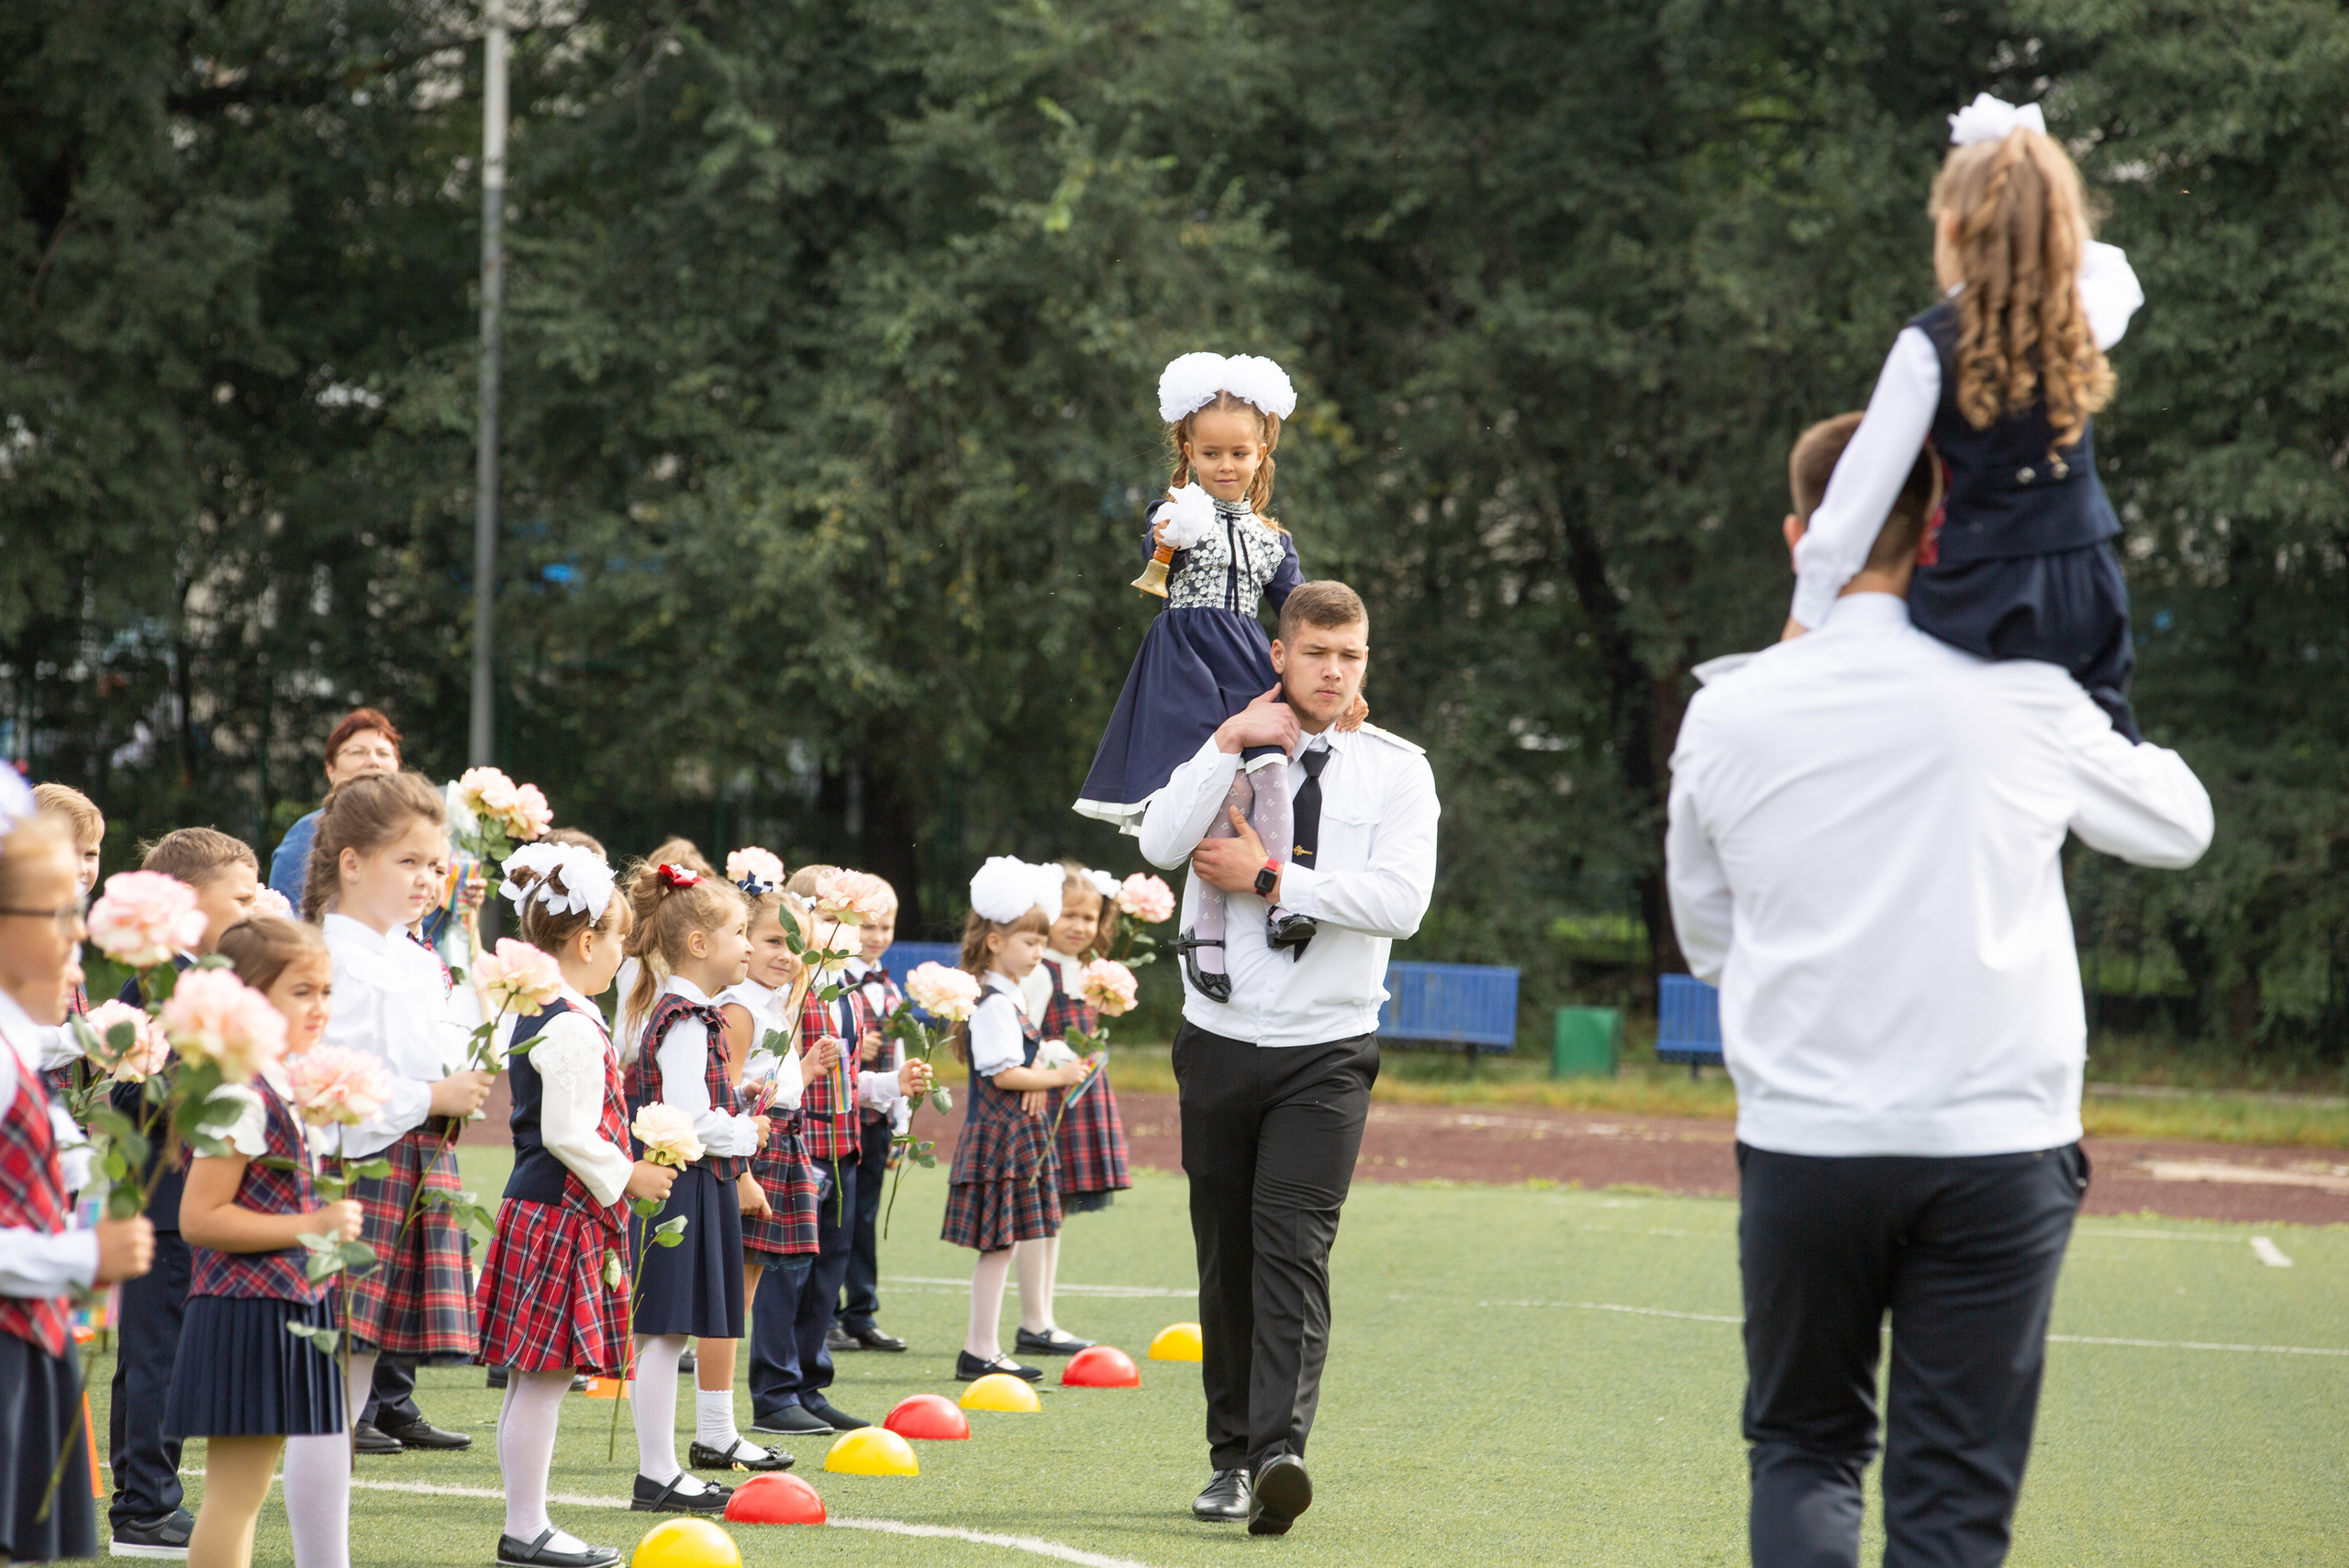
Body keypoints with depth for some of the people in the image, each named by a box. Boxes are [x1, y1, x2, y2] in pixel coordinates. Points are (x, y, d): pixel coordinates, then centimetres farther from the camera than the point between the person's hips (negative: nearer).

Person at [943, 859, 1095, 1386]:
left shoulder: (1008, 998, 18)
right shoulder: (994, 1004, -14)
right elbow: (1002, 1073, -20)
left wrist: (1040, 1080, 3)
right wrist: (1054, 1077, -12)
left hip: (1016, 1130, 10)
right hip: (998, 1132, -10)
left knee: (1000, 1244, 11)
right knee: (997, 1244, -8)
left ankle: (983, 1348, 14)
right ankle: (980, 1351, -6)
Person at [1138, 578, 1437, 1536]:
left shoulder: (1395, 770, 2)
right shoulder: (1232, 750, 6)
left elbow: (1401, 900, -13)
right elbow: (1161, 845, -12)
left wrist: (1269, 878, -13)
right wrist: (1228, 743, -17)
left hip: (1326, 1052, -2)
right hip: (1220, 1040, 2)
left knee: (1293, 1249, -16)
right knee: (1225, 1258, 8)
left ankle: (1280, 1455, -26)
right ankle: (1232, 1456, 17)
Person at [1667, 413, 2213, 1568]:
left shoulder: (1726, 715, 0)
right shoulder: (2025, 702, -3)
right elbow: (2177, 824, 17)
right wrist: (2112, 737, 34)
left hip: (1801, 1139, 1)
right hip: (1997, 1143, -1)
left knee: (1803, 1449, 16)